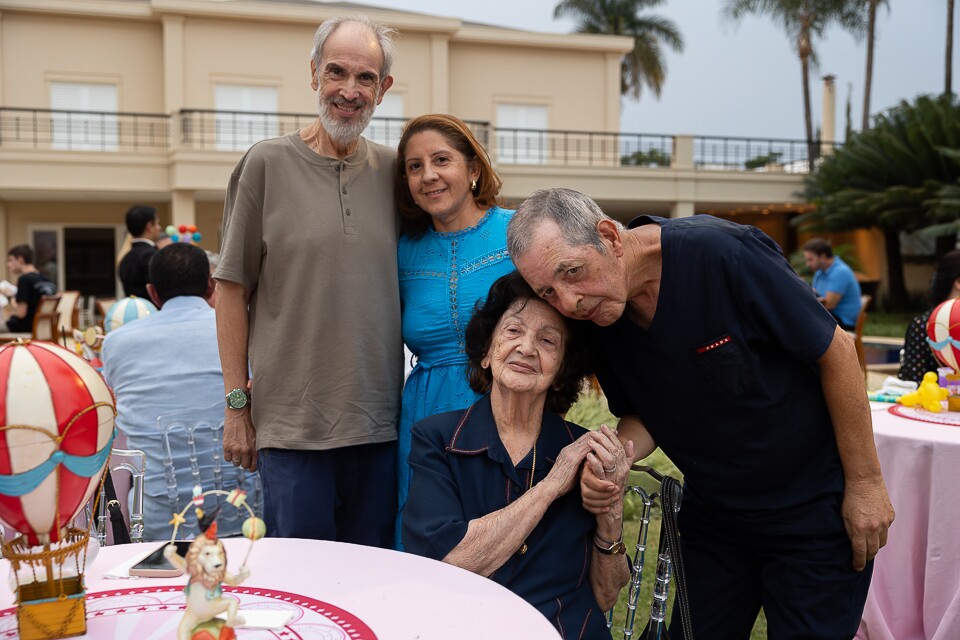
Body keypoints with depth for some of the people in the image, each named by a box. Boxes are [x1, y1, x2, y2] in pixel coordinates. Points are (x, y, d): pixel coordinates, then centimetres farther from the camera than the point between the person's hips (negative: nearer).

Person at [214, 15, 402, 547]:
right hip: (291, 423, -3)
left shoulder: (394, 172, 6)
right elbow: (232, 290, -1)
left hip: (380, 422, 3)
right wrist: (237, 405, -3)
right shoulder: (268, 164, -2)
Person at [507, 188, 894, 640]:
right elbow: (642, 416, 3)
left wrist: (865, 483, -12)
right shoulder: (594, 320, -10)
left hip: (814, 506, -4)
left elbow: (835, 350, -18)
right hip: (711, 513, 5)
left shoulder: (722, 253, -28)